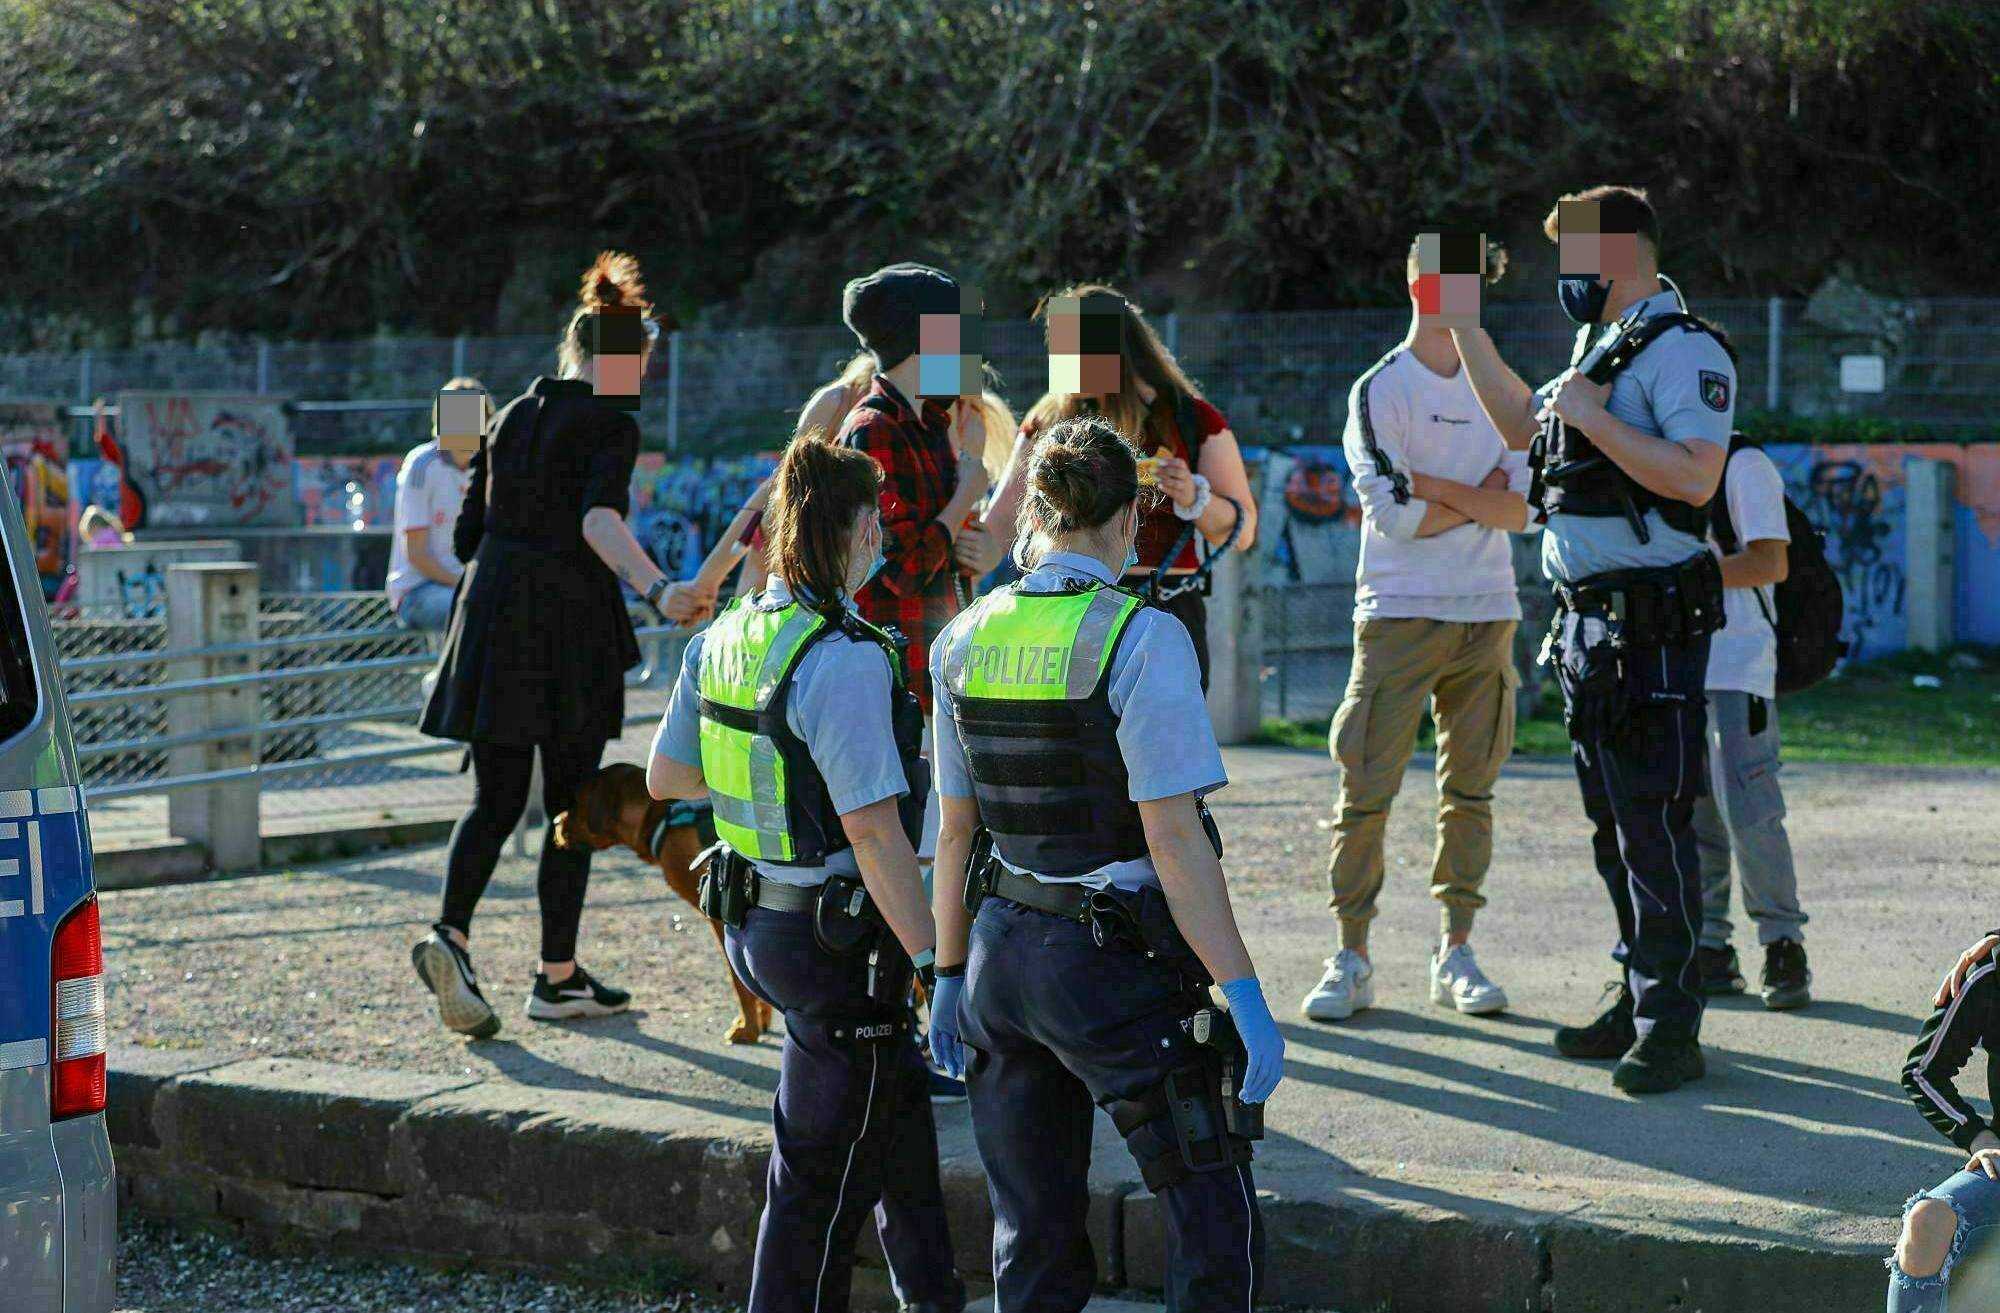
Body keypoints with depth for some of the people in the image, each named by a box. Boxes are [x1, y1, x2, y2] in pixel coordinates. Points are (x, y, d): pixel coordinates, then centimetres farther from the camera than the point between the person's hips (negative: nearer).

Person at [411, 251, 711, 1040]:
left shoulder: (511, 420, 12)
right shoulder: (610, 426, -7)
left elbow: (466, 538, 14)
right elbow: (598, 518, -25)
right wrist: (656, 590, -39)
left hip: (493, 619, 5)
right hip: (569, 624, -5)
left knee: (496, 798, 6)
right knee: (572, 803, 6)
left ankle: (451, 936, -18)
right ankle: (557, 978, 10)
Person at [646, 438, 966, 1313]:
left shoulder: (722, 639, 2)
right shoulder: (846, 659, -23)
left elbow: (665, 776, 13)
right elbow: (872, 829, -25)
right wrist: (935, 960, -20)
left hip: (752, 921, 9)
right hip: (838, 938, -9)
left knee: (898, 1108, 25)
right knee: (823, 1176, 3)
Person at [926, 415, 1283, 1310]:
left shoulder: (966, 640, 4)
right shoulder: (1141, 639, -14)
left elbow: (955, 832, 10)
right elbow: (1174, 840, -18)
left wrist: (950, 977, 18)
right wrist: (1244, 995, -15)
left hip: (1003, 955, 6)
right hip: (1116, 966, -6)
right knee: (1217, 1232, 5)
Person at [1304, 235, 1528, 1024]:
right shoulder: (1380, 390, -2)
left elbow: (1520, 512, 1)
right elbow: (1398, 517, -12)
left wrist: (1435, 487, -9)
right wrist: (1481, 496, -4)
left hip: (1488, 613, 4)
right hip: (1400, 612, -4)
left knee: (1470, 789, 5)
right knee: (1367, 788, -6)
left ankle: (1456, 953, 11)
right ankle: (1351, 958, 0)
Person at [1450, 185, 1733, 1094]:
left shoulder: (1680, 352, -12)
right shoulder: (1599, 349, 18)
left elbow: (1695, 476, -24)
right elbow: (1520, 426, 31)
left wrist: (1591, 419, -19)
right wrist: (1464, 328, 25)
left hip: (1652, 624, -10)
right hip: (1589, 619, 10)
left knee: (1653, 821, -8)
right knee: (1613, 819, 14)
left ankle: (1670, 1027, -5)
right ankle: (1637, 1000, 22)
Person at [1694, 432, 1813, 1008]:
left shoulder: (1744, 465, -5)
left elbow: (1771, 563, -13)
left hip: (1736, 665, -7)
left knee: (1745, 809, -11)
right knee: (1689, 812, 5)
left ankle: (1783, 944, -1)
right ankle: (1710, 949, 10)